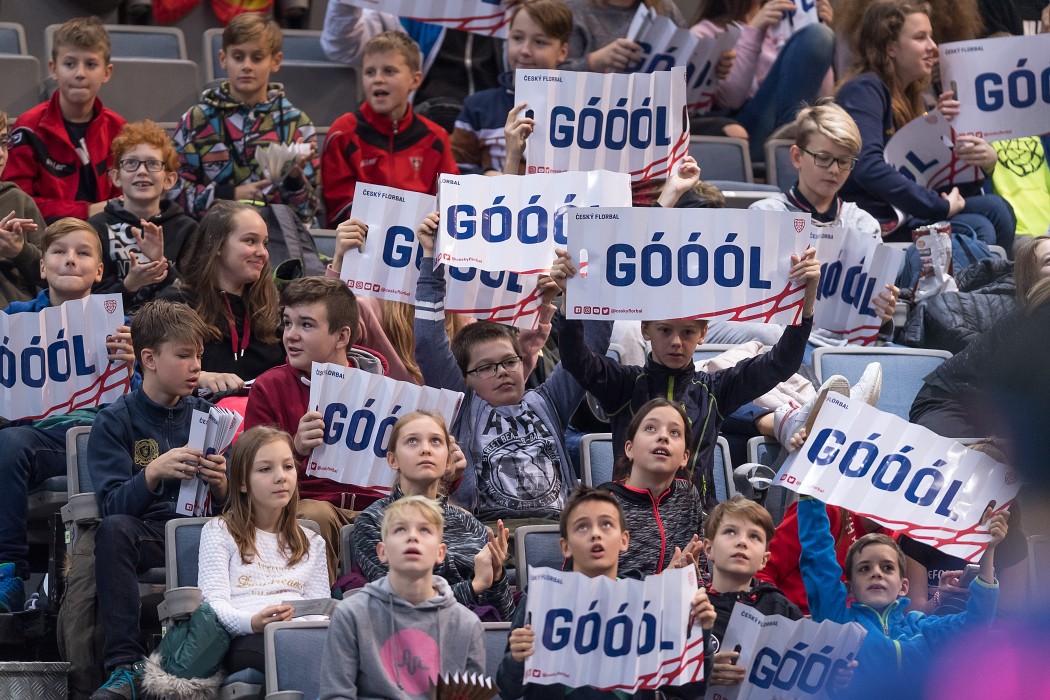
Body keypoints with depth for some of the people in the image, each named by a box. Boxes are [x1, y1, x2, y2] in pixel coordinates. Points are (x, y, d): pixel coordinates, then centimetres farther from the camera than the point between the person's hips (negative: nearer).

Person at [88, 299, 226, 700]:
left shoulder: (205, 415, 13)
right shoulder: (115, 421, 4)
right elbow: (111, 506, -9)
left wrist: (220, 485, -12)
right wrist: (153, 473, -27)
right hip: (146, 536, -2)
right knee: (114, 529, -36)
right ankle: (126, 667, -37)